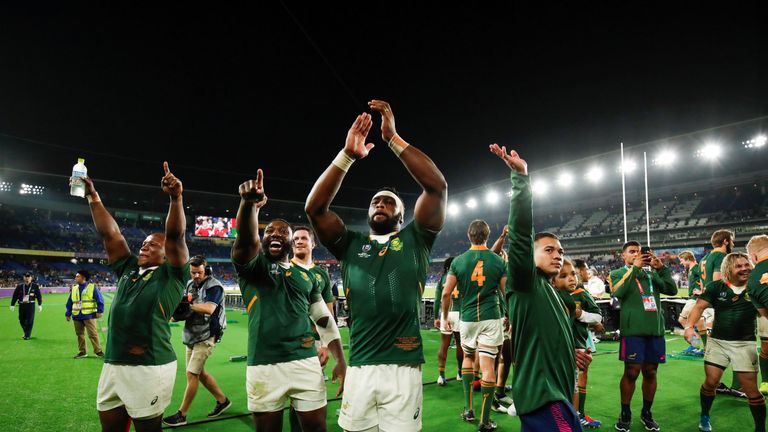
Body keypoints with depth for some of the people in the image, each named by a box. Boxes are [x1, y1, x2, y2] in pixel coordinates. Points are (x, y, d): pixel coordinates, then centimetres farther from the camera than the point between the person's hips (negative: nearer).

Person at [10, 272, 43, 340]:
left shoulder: (35, 286, 1)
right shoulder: (19, 286, 5)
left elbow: (39, 296, 2)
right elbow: (15, 296, 9)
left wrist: (39, 305, -1)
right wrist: (12, 305, 7)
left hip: (30, 305, -2)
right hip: (21, 305, 3)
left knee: (29, 320, -5)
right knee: (21, 320, 8)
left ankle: (27, 335, 4)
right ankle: (26, 333, 27)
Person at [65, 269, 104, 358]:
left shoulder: (92, 287, -3)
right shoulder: (74, 288, 13)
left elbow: (100, 300, -4)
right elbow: (69, 302, 16)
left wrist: (99, 311, -12)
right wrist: (68, 313, 11)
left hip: (89, 315, -5)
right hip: (77, 316, 5)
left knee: (93, 334, -6)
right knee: (79, 334, 10)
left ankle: (98, 351, -1)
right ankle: (82, 352, 20)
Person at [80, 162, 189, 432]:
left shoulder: (171, 276, -2)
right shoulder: (128, 270, 15)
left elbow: (175, 236, -16)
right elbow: (110, 233, 14)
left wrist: (176, 199, -28)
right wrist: (93, 198, 13)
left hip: (150, 368, -6)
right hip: (112, 366, 7)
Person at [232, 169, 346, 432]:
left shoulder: (306, 276, 14)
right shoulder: (252, 266, 3)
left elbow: (325, 321, 15)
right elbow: (246, 239, -20)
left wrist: (341, 361, 6)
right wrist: (249, 203, -39)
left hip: (306, 363, 2)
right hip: (263, 366, -2)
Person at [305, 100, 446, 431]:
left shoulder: (414, 240, 7)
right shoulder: (350, 244, 12)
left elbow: (437, 186, -5)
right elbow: (314, 208, -1)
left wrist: (393, 138, -7)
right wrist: (347, 155, -6)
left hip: (403, 367, -2)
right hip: (360, 367, 2)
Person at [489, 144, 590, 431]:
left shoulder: (548, 291, 17)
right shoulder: (525, 283, -8)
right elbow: (521, 232, -23)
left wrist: (569, 354, 28)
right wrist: (520, 176, -28)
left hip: (553, 391, 9)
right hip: (541, 392, -9)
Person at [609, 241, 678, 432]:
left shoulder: (651, 273, 16)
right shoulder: (617, 274, 6)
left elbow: (672, 290, 3)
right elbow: (617, 292, -15)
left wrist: (661, 268, -9)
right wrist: (634, 268, -15)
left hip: (655, 329, 4)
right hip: (633, 329, -4)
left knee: (650, 372, 10)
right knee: (631, 372, -4)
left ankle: (646, 413, 25)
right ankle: (625, 414, 11)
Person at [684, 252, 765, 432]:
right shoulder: (716, 287, -3)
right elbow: (700, 306, -10)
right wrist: (689, 326, -22)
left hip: (744, 344, 0)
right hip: (717, 341, 0)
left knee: (751, 389, 0)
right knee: (711, 382, 4)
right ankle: (705, 416, 27)